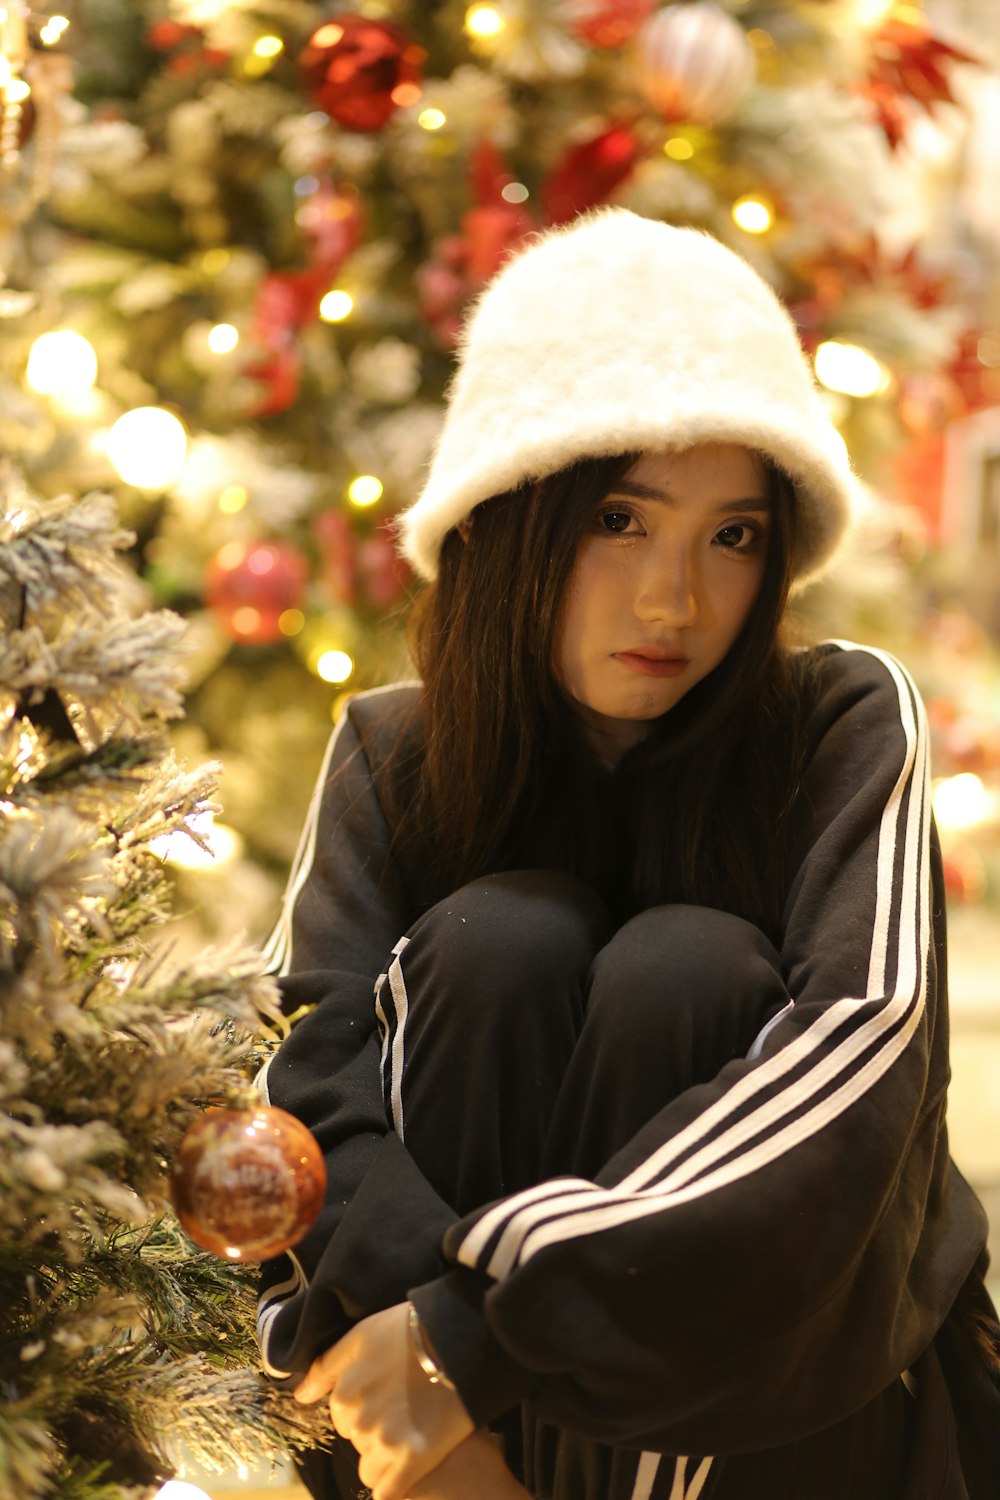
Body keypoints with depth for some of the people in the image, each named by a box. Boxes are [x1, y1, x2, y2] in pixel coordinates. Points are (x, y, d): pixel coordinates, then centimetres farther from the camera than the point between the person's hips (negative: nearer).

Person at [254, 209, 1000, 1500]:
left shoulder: (847, 727, -9)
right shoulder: (394, 756, 0)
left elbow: (863, 1035, -26)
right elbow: (308, 1069, -15)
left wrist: (474, 1331, -32)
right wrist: (425, 1364, -35)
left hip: (780, 1383, -1)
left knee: (681, 973, -25)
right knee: (502, 937, -22)